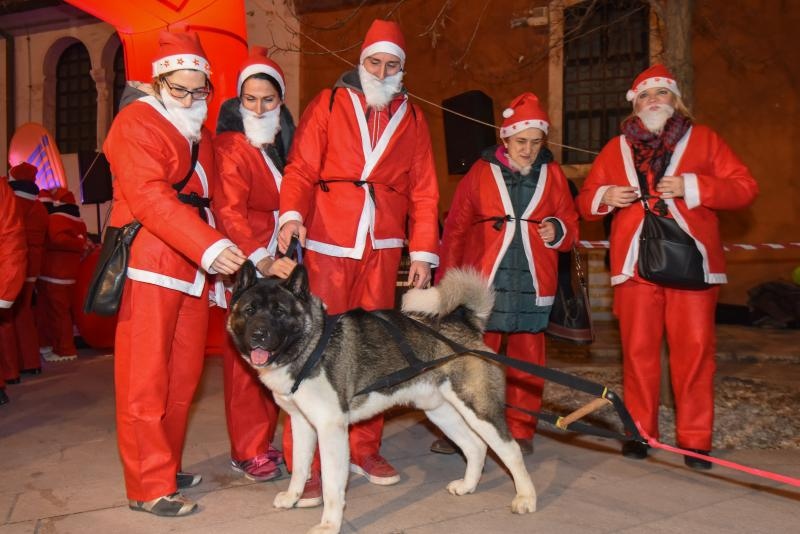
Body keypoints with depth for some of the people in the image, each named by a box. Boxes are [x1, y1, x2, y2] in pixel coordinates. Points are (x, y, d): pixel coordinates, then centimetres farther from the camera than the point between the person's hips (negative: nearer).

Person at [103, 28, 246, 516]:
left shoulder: (199, 132, 20)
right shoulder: (137, 123, -5)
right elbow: (149, 197, -18)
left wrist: (219, 249, 7)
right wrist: (209, 247, -28)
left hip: (195, 268, 8)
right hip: (150, 266, -7)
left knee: (184, 375, 10)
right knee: (146, 379, -3)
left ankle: (168, 466, 23)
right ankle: (149, 487, 3)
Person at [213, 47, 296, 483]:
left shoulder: (283, 145, 14)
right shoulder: (231, 148, -6)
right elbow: (229, 213, -18)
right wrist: (261, 261, -30)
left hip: (279, 264, 6)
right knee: (245, 359, -1)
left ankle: (263, 442, 18)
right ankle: (248, 453, 8)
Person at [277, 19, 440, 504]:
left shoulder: (412, 118, 13)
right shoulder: (328, 106, 6)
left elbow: (424, 191, 10)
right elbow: (301, 169, -3)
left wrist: (424, 251, 2)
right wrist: (292, 214, -21)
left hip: (382, 250, 3)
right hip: (327, 246, -3)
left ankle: (365, 449, 22)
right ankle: (308, 465, 1)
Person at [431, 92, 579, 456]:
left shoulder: (553, 175, 9)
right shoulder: (481, 172, 3)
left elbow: (570, 226, 16)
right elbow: (455, 230, 5)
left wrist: (558, 231, -8)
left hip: (533, 286, 2)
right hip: (483, 285, -2)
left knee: (526, 362, 7)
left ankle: (520, 432, 19)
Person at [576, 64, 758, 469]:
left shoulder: (703, 139, 11)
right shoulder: (616, 148, 16)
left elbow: (745, 188, 2)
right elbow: (585, 202, 18)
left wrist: (691, 186, -11)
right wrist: (604, 196, -5)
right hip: (635, 264, 2)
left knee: (695, 349, -4)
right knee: (638, 350, 3)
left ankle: (695, 439, 6)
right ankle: (639, 432, 15)